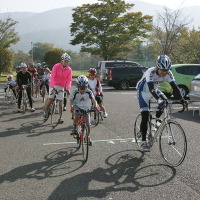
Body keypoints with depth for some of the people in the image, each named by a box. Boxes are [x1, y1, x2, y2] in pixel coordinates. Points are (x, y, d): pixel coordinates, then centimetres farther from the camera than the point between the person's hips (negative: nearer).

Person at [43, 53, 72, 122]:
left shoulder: (69, 70, -5)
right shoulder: (56, 66, -12)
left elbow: (69, 80, -9)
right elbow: (52, 77, -20)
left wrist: (68, 89, -23)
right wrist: (52, 87, -31)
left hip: (61, 87, 2)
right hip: (54, 85, -2)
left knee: (61, 101, 0)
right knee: (50, 99, -13)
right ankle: (45, 112, 11)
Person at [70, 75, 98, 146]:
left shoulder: (89, 92, -17)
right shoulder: (75, 92, -18)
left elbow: (93, 100, -21)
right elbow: (71, 101, -18)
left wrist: (95, 106, -40)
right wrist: (71, 106, -38)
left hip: (86, 109, 1)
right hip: (78, 107, -1)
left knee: (88, 124, -1)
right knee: (77, 116, -33)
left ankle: (88, 137, 22)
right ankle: (74, 128, -8)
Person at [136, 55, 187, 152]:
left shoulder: (168, 73, -21)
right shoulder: (151, 72, -35)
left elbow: (174, 87, -26)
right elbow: (151, 89, -44)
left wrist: (181, 99, -40)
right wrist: (159, 99, -59)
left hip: (154, 90, 6)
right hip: (143, 92, -6)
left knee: (165, 104, -16)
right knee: (145, 115, -14)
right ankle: (143, 142, -6)